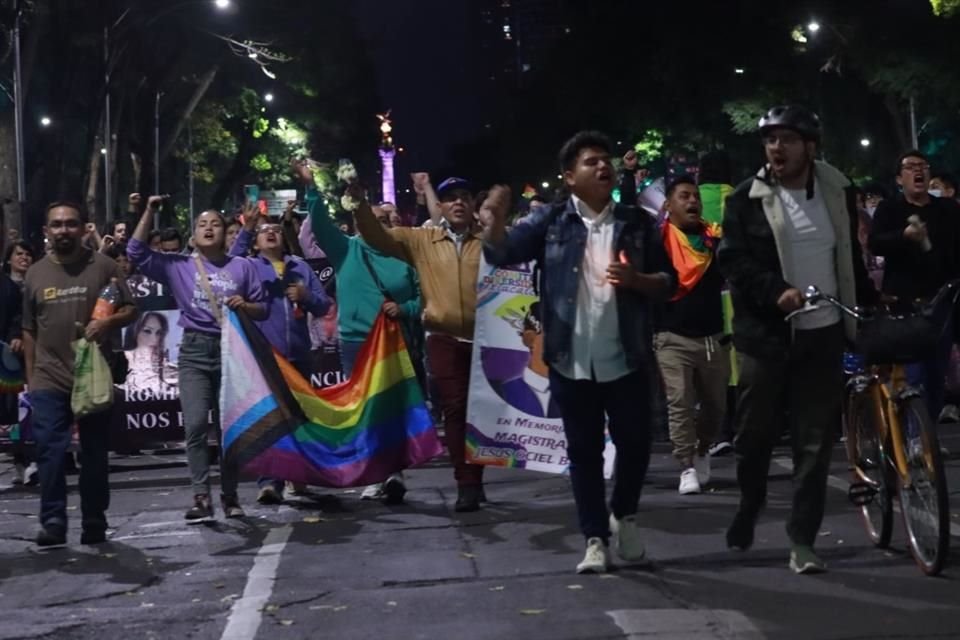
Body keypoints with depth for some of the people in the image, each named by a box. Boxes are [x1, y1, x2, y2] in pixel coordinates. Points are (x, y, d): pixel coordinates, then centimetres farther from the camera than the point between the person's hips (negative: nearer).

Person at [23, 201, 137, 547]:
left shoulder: (103, 266, 0)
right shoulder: (35, 274, 8)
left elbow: (130, 309, 2)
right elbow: (29, 331, 13)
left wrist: (108, 321, -19)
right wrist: (30, 376, 10)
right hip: (49, 380, 1)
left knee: (94, 452, 7)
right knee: (49, 451, -5)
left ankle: (95, 523, 16)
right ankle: (52, 522, 2)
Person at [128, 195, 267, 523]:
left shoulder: (242, 267, 9)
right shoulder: (178, 266, 9)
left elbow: (263, 309, 9)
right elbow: (137, 252, 2)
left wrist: (245, 306, -12)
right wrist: (149, 212, -2)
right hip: (195, 351, 0)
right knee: (195, 424, -12)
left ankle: (229, 495, 16)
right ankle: (201, 498, -12)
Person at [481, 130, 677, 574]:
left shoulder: (636, 223, 5)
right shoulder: (551, 222, 1)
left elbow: (668, 281, 7)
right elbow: (501, 253, -10)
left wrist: (636, 280, -14)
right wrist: (494, 220, -31)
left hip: (625, 360, 1)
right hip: (572, 362, -1)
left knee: (635, 442, 6)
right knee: (584, 452, 6)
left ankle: (624, 516, 33)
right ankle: (595, 539, 17)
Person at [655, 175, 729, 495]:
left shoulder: (714, 236, 5)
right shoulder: (659, 235, -2)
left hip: (714, 337, 3)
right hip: (674, 338, -3)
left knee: (716, 404, 13)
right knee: (680, 403, -7)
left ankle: (702, 451, 38)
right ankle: (687, 468, 0)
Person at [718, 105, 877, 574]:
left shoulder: (836, 191, 6)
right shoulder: (747, 199, -2)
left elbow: (850, 254, 16)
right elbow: (733, 259, -10)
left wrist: (869, 305, 15)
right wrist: (776, 290, -24)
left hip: (822, 334, 2)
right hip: (766, 334, -1)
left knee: (815, 441, 0)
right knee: (756, 433, 8)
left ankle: (802, 540, 6)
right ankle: (748, 508, 33)